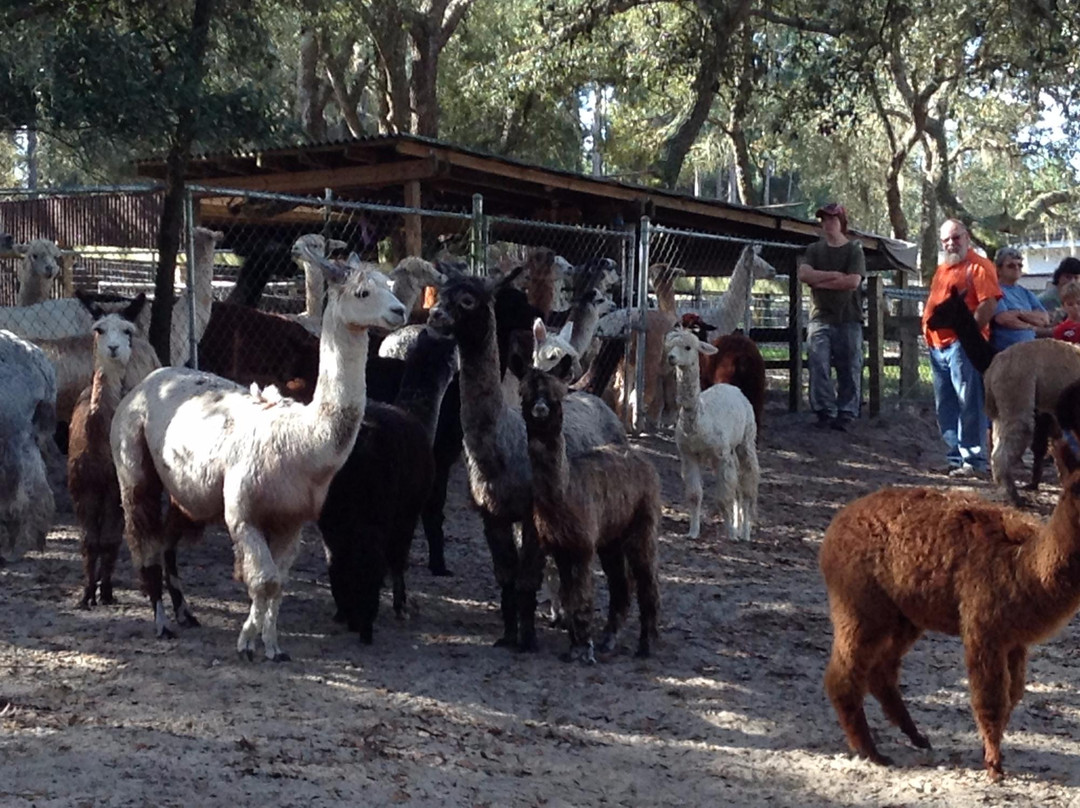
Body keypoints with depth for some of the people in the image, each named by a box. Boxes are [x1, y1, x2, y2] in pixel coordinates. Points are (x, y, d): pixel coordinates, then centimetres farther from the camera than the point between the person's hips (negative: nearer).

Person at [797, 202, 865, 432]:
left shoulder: (854, 250, 3)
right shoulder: (814, 250, 13)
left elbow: (853, 281, -11)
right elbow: (804, 274, -3)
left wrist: (820, 281, -6)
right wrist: (834, 275, -9)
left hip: (848, 319, -2)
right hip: (821, 316, 2)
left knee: (849, 369, -1)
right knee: (819, 365, -9)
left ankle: (846, 413, 4)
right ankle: (825, 411, -7)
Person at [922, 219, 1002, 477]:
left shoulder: (978, 266, -5)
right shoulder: (942, 269, 22)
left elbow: (989, 303, -15)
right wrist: (928, 331, 16)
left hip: (962, 345, -9)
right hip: (937, 346, 9)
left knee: (969, 404, -10)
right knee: (945, 408, 11)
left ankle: (974, 461, -10)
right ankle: (956, 457, 17)